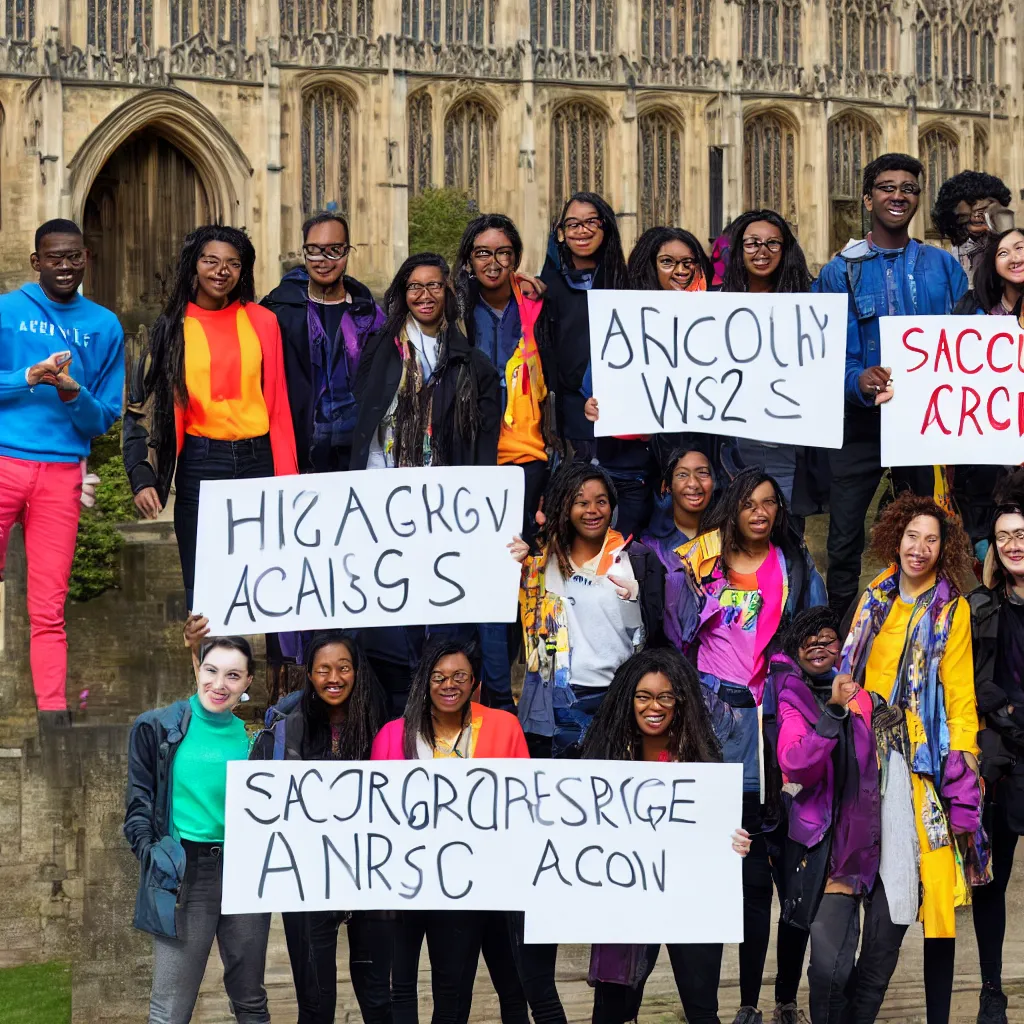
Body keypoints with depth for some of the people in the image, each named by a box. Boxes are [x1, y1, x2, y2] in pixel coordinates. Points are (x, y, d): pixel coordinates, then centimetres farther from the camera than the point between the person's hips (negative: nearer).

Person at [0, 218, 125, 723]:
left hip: (62, 471, 1)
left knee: (49, 606, -2)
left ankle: (53, 712, -3)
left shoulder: (105, 326, 13)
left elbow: (106, 417, 11)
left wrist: (73, 395, -9)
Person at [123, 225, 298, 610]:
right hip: (199, 464, -1)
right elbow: (141, 406, 4)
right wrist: (141, 478, -8)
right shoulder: (172, 328, 5)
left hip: (258, 459, 1)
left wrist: (286, 474, 0)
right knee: (201, 583, 1)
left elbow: (278, 402, 8)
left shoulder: (262, 322, 7)